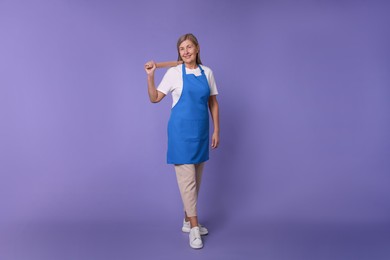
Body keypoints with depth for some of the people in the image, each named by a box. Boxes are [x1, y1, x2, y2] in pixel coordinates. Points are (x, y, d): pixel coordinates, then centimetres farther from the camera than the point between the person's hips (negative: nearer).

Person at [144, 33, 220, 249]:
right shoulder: (174, 72, -3)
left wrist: (216, 130, 5)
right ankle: (194, 227, 3)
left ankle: (188, 221, 27)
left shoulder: (207, 72, 7)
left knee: (196, 178, 12)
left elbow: (213, 103, 9)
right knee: (187, 177, -5)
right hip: (181, 130, -4)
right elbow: (154, 98, -2)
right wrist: (150, 76, -14)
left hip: (201, 131, 5)